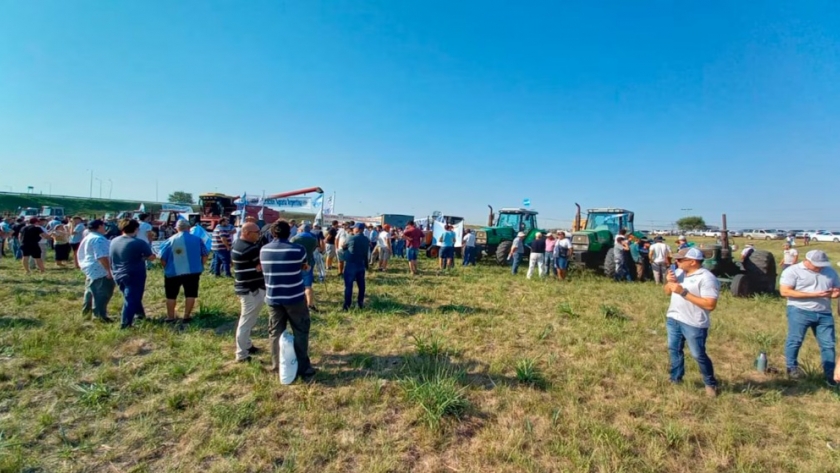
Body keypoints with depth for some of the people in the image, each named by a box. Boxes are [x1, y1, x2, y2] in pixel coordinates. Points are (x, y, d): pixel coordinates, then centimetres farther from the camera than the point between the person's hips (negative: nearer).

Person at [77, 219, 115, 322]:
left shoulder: (89, 237, 15)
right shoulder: (98, 239, -20)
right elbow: (102, 257, -28)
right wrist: (108, 270, -25)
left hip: (91, 270, 11)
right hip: (100, 271, -11)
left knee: (92, 291, 24)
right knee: (102, 293, -5)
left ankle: (86, 310, 37)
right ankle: (99, 315, 0)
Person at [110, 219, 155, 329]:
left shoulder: (114, 241, 4)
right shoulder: (139, 243, -17)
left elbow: (111, 258, 16)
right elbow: (151, 257, -12)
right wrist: (142, 256, 7)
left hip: (118, 275, 7)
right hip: (134, 275, -7)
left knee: (131, 297, 23)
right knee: (131, 299, 2)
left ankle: (140, 313, 38)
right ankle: (125, 323, 5)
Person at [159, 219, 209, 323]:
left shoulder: (170, 240, -4)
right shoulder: (197, 239, -1)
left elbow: (162, 258, -2)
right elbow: (205, 255, 3)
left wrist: (167, 268, 13)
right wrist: (200, 266, 15)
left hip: (173, 272, 0)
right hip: (193, 271, 0)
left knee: (171, 295, 14)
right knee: (190, 294, 9)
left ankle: (170, 318, 20)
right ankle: (186, 317, 11)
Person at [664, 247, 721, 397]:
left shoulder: (707, 278, -19)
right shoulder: (679, 272, 5)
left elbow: (710, 305, -25)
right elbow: (667, 292, 14)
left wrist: (684, 292, -27)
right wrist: (670, 282, -9)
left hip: (694, 324, -7)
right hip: (673, 319, 7)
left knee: (698, 355, 6)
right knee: (674, 350, 17)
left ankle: (711, 384, 28)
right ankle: (676, 379, 34)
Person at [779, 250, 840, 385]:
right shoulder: (793, 271, -6)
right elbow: (784, 291, -14)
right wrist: (813, 294, -17)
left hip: (824, 314, 5)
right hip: (800, 311, -5)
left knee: (828, 344, 6)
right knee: (795, 340, -4)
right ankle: (792, 368, 9)